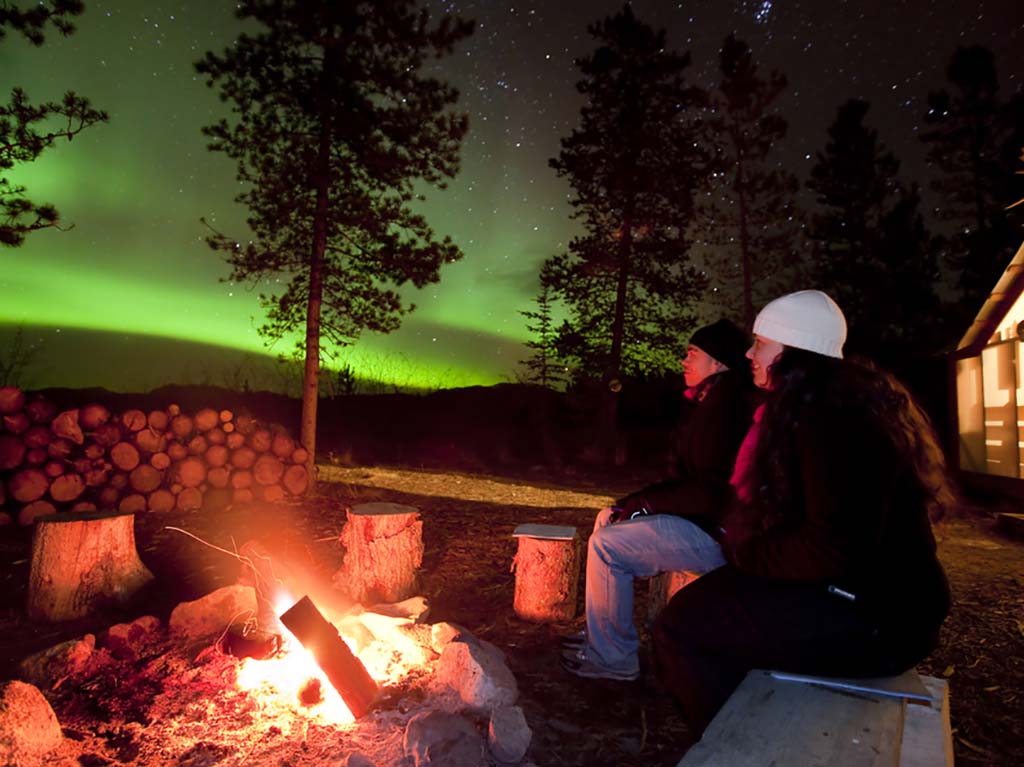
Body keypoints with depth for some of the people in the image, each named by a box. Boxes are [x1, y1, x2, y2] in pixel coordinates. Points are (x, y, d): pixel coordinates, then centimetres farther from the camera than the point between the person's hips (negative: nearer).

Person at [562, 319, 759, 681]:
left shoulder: (726, 405, -20)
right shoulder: (713, 402, 14)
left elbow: (713, 492, -25)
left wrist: (646, 502, -13)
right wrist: (636, 501, 4)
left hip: (717, 532, -11)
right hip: (702, 517, 11)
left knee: (606, 544, -16)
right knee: (608, 519, 14)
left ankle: (613, 657, 1)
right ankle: (602, 632, 21)